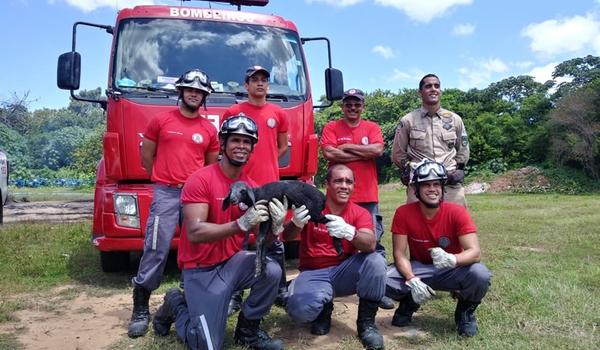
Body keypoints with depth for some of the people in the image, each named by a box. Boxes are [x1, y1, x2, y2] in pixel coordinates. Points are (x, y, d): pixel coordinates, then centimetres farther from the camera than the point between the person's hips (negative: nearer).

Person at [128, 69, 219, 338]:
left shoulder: (209, 130, 10)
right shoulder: (161, 121, 5)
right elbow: (146, 155, 12)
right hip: (166, 194, -2)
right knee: (156, 252, -6)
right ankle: (140, 310, 3)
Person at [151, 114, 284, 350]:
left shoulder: (252, 186, 0)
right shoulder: (200, 180, -17)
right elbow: (195, 233, -26)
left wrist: (274, 222, -25)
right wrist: (241, 224, -37)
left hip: (232, 261, 5)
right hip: (201, 270, -5)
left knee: (272, 271, -24)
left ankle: (247, 330, 2)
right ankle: (176, 306, 22)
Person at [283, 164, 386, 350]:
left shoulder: (360, 213, -4)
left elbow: (370, 245, -23)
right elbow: (287, 236, -18)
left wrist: (348, 231, -45)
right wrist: (296, 223, -43)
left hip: (345, 272, 2)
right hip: (313, 274, -1)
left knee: (376, 260, -28)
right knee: (300, 309, -32)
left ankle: (366, 321, -6)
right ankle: (323, 308, 8)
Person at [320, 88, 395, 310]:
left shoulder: (372, 127, 10)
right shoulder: (331, 128, 6)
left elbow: (377, 150, -9)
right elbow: (328, 153, -11)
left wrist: (346, 146, -6)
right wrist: (363, 154, -7)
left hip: (368, 197, 1)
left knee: (374, 244, 1)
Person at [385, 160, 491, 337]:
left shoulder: (457, 212, -17)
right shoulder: (403, 213, -15)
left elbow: (475, 252, -25)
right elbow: (399, 254, -15)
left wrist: (452, 259, -47)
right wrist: (412, 280, -33)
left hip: (452, 270, 0)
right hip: (419, 268, 1)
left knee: (480, 275, -33)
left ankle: (465, 311, 3)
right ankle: (409, 302, 10)